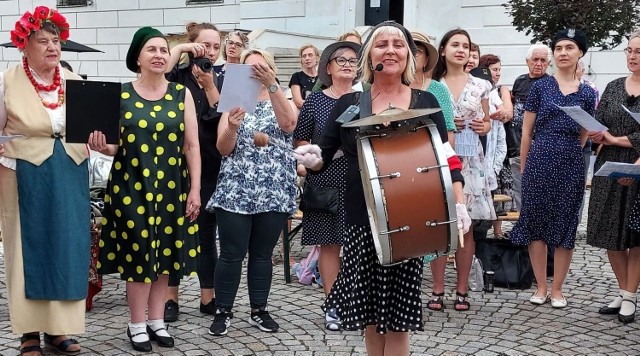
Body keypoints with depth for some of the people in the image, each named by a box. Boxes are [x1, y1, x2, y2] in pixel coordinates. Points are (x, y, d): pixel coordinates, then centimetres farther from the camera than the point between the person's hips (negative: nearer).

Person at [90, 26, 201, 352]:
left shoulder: (182, 94, 3)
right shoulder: (120, 94, 0)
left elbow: (192, 145, 2)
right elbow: (117, 146, 2)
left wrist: (195, 190, -3)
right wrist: (102, 147, -21)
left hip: (171, 186, 2)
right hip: (131, 185, -2)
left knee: (165, 251, 7)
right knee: (138, 252, -1)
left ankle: (156, 320, 21)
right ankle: (137, 324, 13)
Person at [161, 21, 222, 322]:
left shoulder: (221, 80, 8)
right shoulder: (178, 76, 1)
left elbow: (224, 117, -7)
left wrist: (209, 84, -14)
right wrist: (178, 49, -18)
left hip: (209, 167, 2)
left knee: (206, 232, 8)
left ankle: (208, 296, 17)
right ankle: (170, 297, 14)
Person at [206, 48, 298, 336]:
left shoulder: (283, 102, 7)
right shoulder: (233, 103, 6)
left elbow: (289, 123, -18)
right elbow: (223, 149, -3)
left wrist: (272, 84, -27)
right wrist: (232, 126, -24)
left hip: (274, 192, 1)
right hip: (235, 191, -1)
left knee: (263, 254, 9)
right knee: (231, 254, -1)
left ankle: (259, 311, 20)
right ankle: (223, 312, 10)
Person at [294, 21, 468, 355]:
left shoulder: (425, 102, 3)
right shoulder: (348, 104, 4)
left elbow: (446, 160, 4)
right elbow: (324, 155, 5)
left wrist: (458, 204, -9)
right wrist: (313, 159, -18)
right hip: (361, 221, 1)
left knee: (397, 316, 2)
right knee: (369, 311, 8)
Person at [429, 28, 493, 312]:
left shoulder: (480, 86, 9)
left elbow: (487, 122, 17)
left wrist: (484, 127, -5)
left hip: (470, 161, 1)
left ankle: (462, 289, 12)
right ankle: (438, 289, 6)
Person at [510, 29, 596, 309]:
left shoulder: (587, 93, 7)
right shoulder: (540, 87, 2)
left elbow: (583, 137, 15)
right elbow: (527, 131, 3)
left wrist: (566, 153, 3)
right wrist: (524, 168, 2)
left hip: (570, 164, 2)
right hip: (540, 161, -1)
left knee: (565, 225, 6)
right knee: (536, 222, 2)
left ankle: (557, 289, 16)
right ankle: (541, 287, 14)